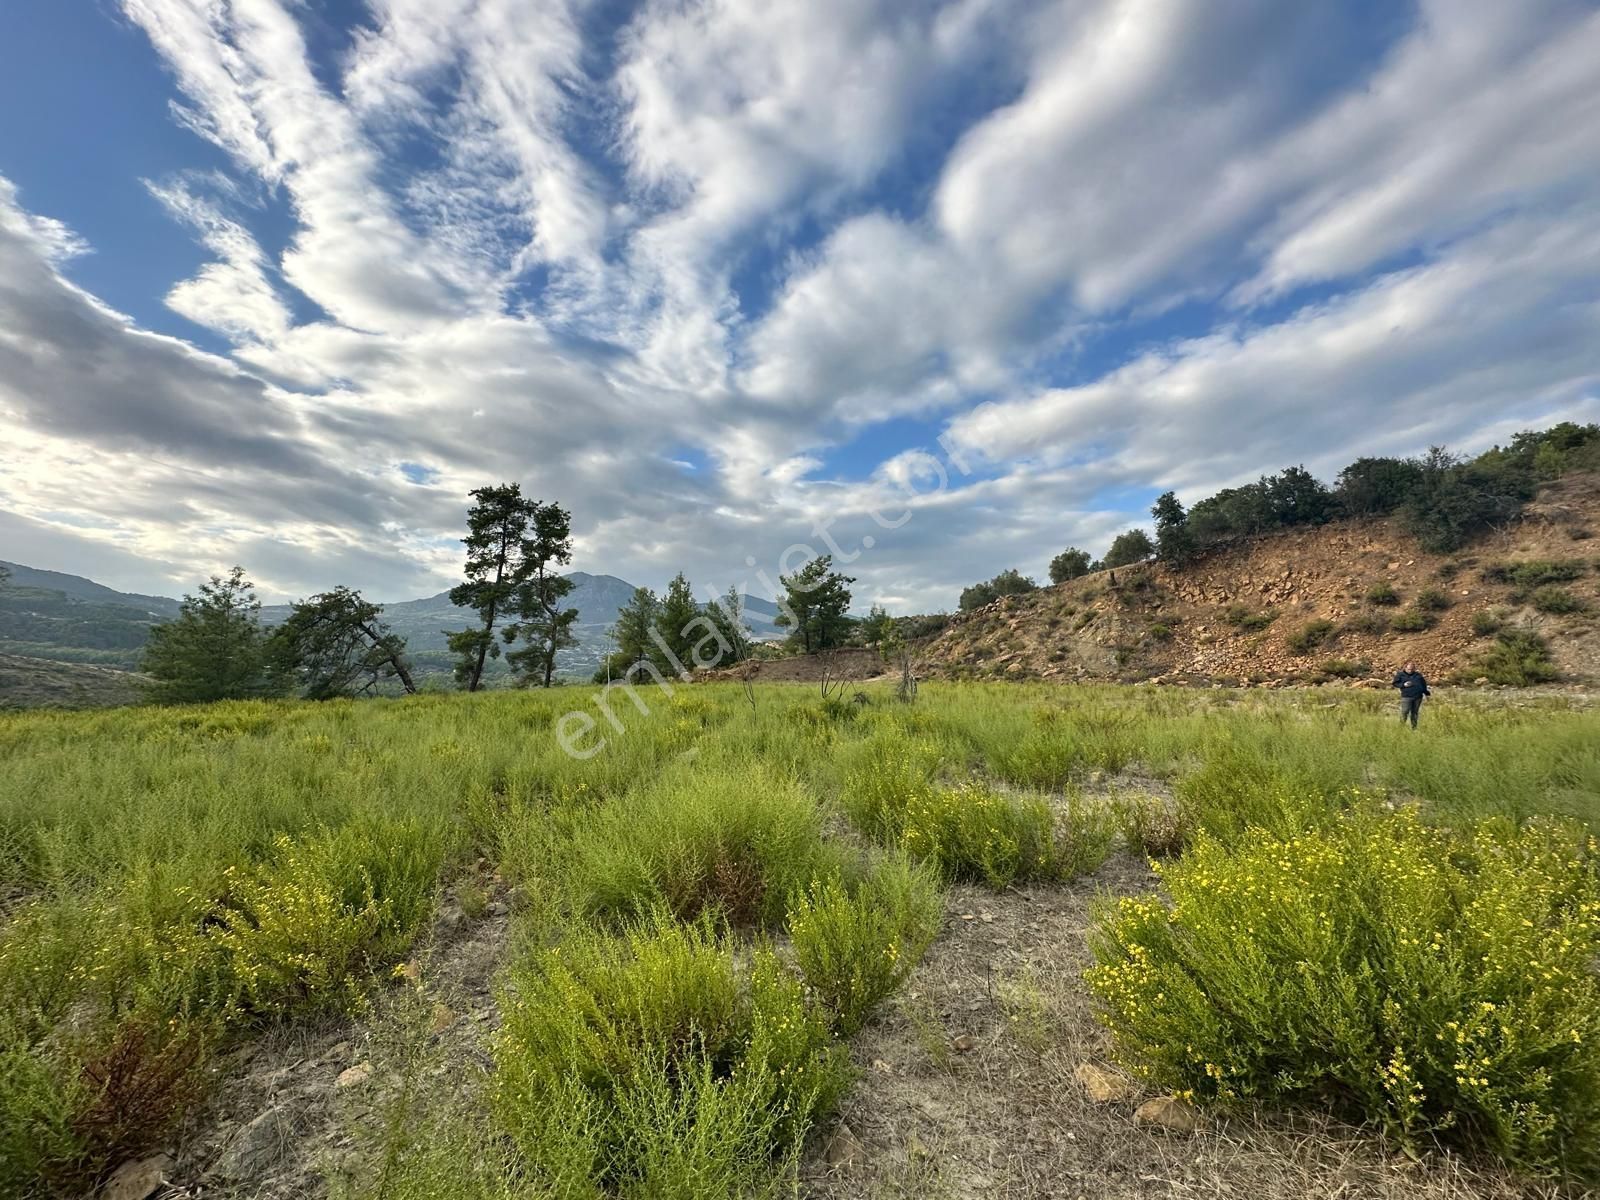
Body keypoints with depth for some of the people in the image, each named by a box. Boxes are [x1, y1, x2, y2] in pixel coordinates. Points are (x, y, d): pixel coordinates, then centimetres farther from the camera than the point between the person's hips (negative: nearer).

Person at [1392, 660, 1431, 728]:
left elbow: (1423, 684, 21)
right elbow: (1395, 683, 3)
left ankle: (1414, 728, 19)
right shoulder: (1400, 674, 2)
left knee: (1414, 713, 10)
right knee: (1404, 712, -11)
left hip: (1418, 697, 4)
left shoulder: (1418, 675, 13)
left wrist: (1427, 693, 17)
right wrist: (1403, 685, -13)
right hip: (1406, 697, -4)